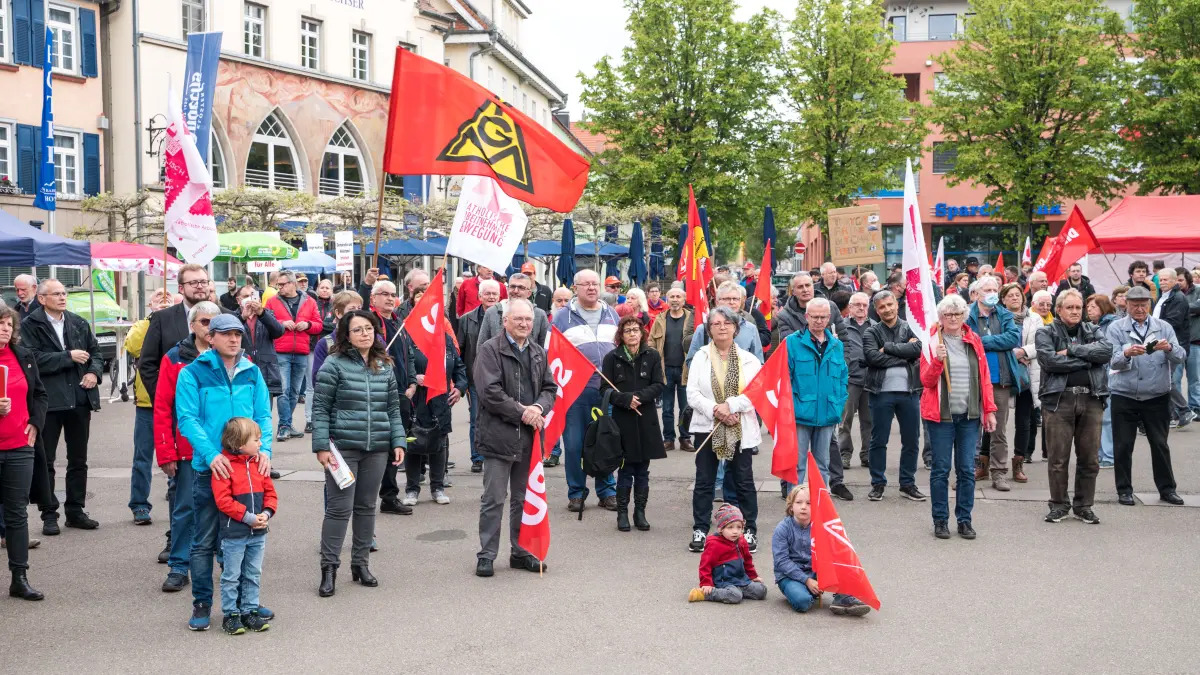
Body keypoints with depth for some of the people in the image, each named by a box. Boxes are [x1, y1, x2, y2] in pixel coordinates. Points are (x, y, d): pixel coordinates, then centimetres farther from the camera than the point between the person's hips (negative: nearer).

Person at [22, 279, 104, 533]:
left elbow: (95, 352, 14)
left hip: (80, 398, 5)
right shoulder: (30, 325, -5)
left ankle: (76, 511, 22)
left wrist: (94, 372, -5)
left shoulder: (79, 323, 10)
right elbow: (35, 359, -16)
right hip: (49, 400, -5)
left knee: (78, 460, 12)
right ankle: (49, 515, 11)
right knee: (45, 461, 4)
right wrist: (69, 357, -16)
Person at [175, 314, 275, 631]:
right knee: (204, 541, 4)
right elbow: (187, 418, -11)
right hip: (209, 468, -4)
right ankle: (202, 604, 16)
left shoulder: (252, 372, 7)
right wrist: (211, 454, -23)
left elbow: (263, 415, 6)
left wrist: (264, 448, -12)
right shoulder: (193, 373, -5)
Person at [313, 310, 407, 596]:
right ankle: (329, 568, 6)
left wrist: (398, 441, 6)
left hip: (377, 448, 5)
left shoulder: (385, 366, 10)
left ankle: (361, 563, 23)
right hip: (343, 446, -5)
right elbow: (320, 409, -6)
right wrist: (322, 446, -11)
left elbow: (393, 408, 14)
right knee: (339, 508, -4)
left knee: (367, 507, 12)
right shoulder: (334, 365, -5)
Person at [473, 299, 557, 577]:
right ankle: (486, 555, 7)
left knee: (524, 499, 13)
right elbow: (489, 391, -15)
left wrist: (538, 408, -8)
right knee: (494, 499, -2)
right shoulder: (490, 350, -6)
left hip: (529, 437, 6)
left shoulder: (538, 353, 14)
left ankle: (521, 552, 23)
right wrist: (521, 412, -15)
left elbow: (550, 387, 13)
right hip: (499, 436, -6)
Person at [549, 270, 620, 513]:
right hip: (575, 391, -3)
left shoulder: (611, 315, 14)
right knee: (574, 445, 0)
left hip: (609, 391, 3)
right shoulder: (563, 316, 3)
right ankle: (576, 492, 12)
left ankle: (607, 491, 18)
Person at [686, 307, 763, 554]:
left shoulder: (749, 359, 2)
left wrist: (730, 405, -19)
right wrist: (714, 410, -17)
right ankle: (700, 530, 13)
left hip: (741, 429, 0)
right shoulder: (700, 357, 3)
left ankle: (749, 530, 14)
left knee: (744, 481, 5)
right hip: (707, 427, 1)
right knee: (704, 481, 5)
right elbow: (692, 394, -3)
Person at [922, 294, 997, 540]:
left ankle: (964, 520, 13)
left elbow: (984, 377, 10)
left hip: (969, 415, 3)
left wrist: (989, 410, 5)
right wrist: (937, 360, -22)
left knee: (966, 470, 5)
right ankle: (940, 520, 9)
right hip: (941, 414, -3)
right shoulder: (933, 341, -1)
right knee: (941, 469, 1)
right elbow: (927, 380, -5)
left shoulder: (974, 340, 8)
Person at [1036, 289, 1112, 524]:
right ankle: (1058, 505, 14)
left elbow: (1106, 351, -5)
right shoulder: (1046, 333, 5)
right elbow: (1050, 360, -13)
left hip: (1091, 398, 3)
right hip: (1059, 399, -3)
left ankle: (1084, 505, 18)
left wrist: (1072, 350, -10)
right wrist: (1087, 360, -8)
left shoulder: (1092, 331, 15)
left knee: (1090, 458, 6)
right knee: (1058, 458, 1)